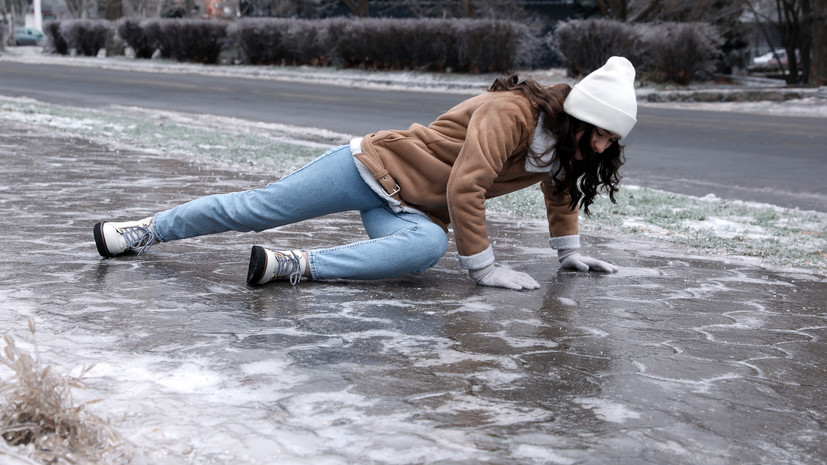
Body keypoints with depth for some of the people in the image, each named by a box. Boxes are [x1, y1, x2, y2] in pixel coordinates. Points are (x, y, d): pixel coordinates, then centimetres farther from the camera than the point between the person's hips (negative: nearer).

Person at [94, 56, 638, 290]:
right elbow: (464, 186, -28)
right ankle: (146, 230, 12)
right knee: (257, 207, -4)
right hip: (376, 164, -5)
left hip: (409, 210, 6)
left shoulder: (564, 146, 3)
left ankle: (291, 265, -30)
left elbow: (560, 191, 25)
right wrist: (483, 266, -24)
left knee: (428, 246, -31)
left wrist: (570, 253, 25)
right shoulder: (511, 112, -24)